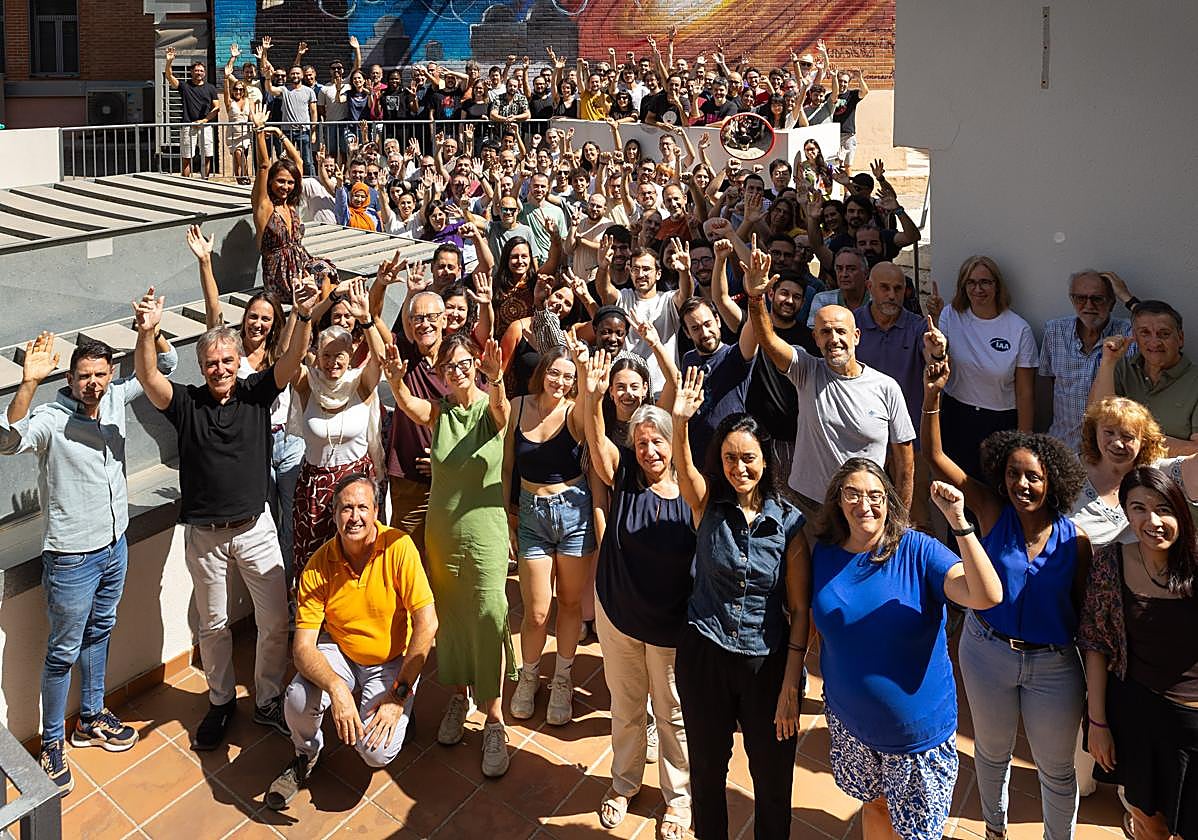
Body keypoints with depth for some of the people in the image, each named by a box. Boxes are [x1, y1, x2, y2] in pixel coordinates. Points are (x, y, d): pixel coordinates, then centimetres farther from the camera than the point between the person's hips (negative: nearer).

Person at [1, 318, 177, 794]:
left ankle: (91, 719, 40)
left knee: (99, 633, 22)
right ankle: (52, 745, 21)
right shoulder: (52, 419, -21)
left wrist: (152, 330, -12)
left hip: (115, 545, 7)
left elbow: (165, 365, 7)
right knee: (64, 652, 6)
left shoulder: (115, 399, -2)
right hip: (72, 558, -7)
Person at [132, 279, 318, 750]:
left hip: (255, 529, 0)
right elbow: (148, 378, -24)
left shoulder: (256, 393, -3)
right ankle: (221, 702, 33)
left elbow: (292, 361, -18)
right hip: (203, 534, 0)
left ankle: (267, 701, 23)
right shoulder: (186, 403, -6)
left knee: (275, 621, 3)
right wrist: (147, 334, -43)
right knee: (213, 625, 15)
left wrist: (303, 318, -37)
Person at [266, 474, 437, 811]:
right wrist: (336, 688, -38)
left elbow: (426, 624, -23)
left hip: (393, 663, -2)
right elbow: (303, 647, -18)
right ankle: (306, 755, 8)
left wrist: (399, 696, -25)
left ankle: (399, 716, 15)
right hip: (338, 654, 2)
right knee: (298, 700, -27)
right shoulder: (318, 567, -15)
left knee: (376, 751, -22)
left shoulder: (398, 547, -22)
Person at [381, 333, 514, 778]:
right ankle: (458, 695, 34)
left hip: (484, 530, -4)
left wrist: (496, 379, -54)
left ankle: (494, 720, 5)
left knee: (488, 619, -5)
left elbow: (502, 411, -31)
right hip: (441, 528, 4)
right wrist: (395, 380, -42)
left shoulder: (490, 407, -6)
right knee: (449, 615, 15)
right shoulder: (439, 412, 3)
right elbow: (409, 406, -19)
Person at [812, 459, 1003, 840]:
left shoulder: (917, 551, -18)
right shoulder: (824, 554, -5)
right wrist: (834, 687, 9)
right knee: (874, 805, 24)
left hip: (917, 727, -3)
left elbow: (988, 595, -33)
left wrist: (958, 522, -41)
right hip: (849, 722, 3)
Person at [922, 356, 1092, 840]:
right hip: (987, 652, 1)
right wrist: (933, 394, -30)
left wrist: (1093, 674, 0)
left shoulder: (1075, 540, -13)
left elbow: (1082, 608, -2)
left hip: (1053, 664, -1)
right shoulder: (992, 511, -13)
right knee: (992, 750, 24)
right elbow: (933, 454, -18)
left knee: (1056, 768, 16)